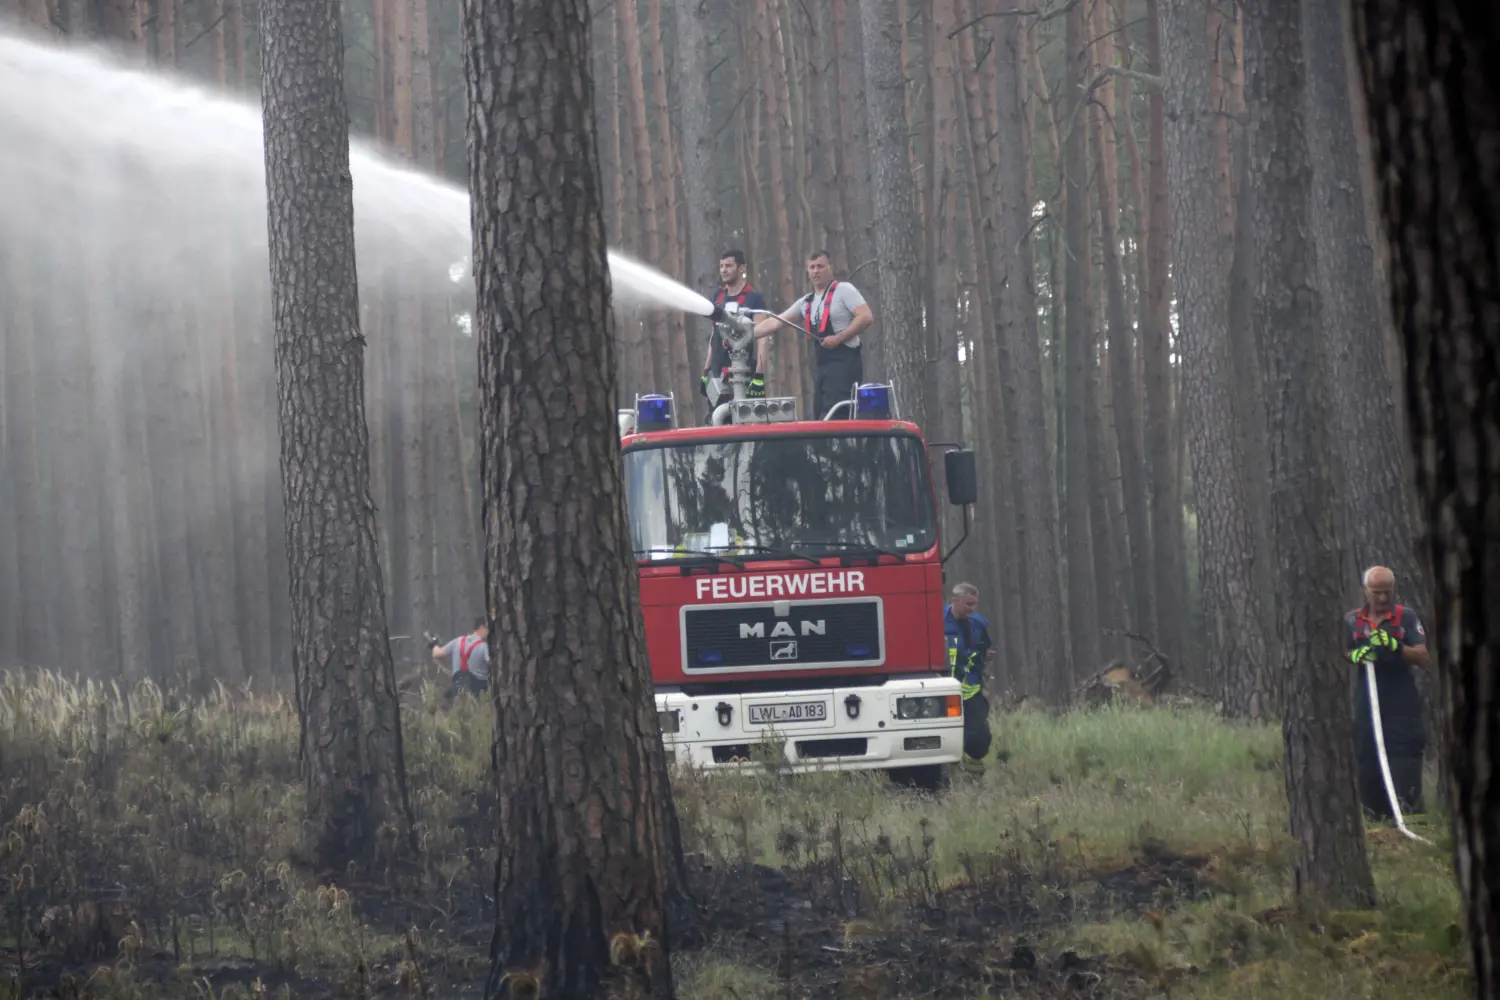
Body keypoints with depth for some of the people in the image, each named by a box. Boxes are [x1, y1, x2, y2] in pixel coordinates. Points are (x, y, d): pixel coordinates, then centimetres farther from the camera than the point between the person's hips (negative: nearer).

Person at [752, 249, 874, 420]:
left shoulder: (843, 290, -2)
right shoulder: (806, 302, 19)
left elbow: (866, 317, -12)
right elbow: (775, 322, 20)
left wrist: (838, 338, -15)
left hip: (843, 362, -8)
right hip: (822, 366, 8)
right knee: (819, 418, 4)